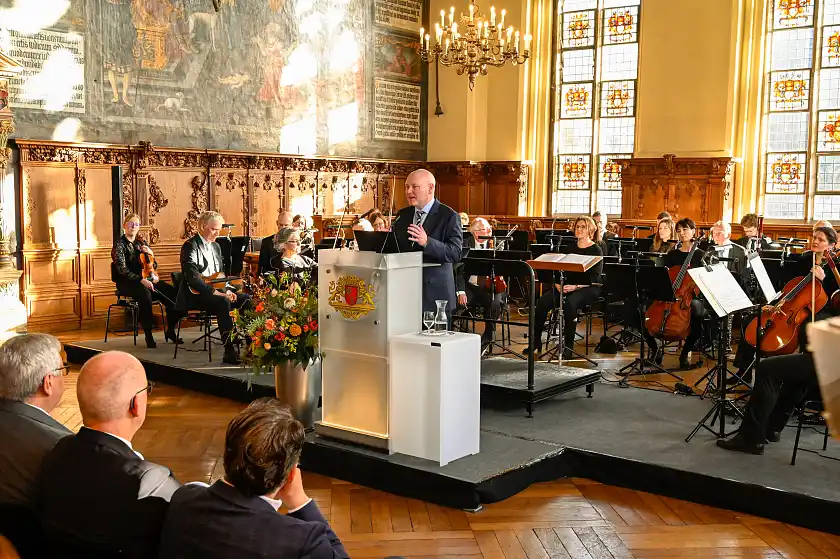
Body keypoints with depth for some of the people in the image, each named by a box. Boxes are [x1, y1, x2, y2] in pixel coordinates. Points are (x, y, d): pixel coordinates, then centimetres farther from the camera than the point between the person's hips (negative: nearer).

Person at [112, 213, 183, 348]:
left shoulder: (142, 243, 16)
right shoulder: (120, 245, -2)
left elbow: (154, 266, 19)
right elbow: (122, 269, -16)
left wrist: (151, 254, -3)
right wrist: (141, 280, -29)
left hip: (145, 280, 6)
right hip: (127, 283, -6)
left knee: (173, 292, -19)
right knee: (145, 293, -41)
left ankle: (170, 330, -6)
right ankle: (148, 335, -34)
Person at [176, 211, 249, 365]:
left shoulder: (215, 246, 18)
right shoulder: (190, 246, -10)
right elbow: (192, 277, -22)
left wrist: (226, 290, 1)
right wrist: (215, 292, -27)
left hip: (215, 291, 8)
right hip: (194, 295, -8)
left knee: (247, 299, -10)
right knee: (223, 303, -35)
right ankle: (230, 352, -35)